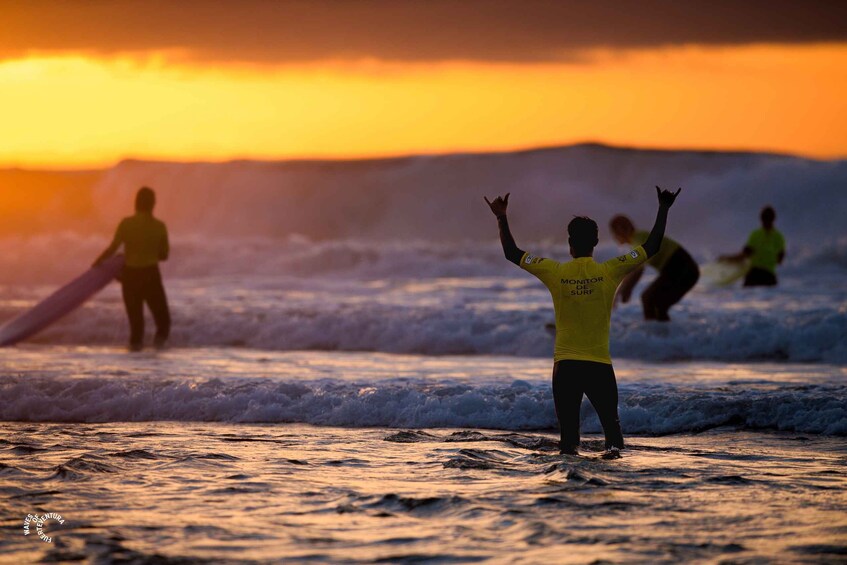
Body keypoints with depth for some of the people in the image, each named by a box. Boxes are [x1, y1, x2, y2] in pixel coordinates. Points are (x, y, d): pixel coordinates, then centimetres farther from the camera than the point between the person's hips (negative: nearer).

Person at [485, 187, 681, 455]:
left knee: (568, 425, 5)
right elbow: (652, 247, 3)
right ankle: (614, 445, -21)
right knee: (610, 419, 4)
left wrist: (502, 218, 15)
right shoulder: (610, 272, -5)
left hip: (566, 364, 0)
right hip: (600, 364, 0)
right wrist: (663, 210, 12)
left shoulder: (555, 272, -4)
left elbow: (512, 253, 6)